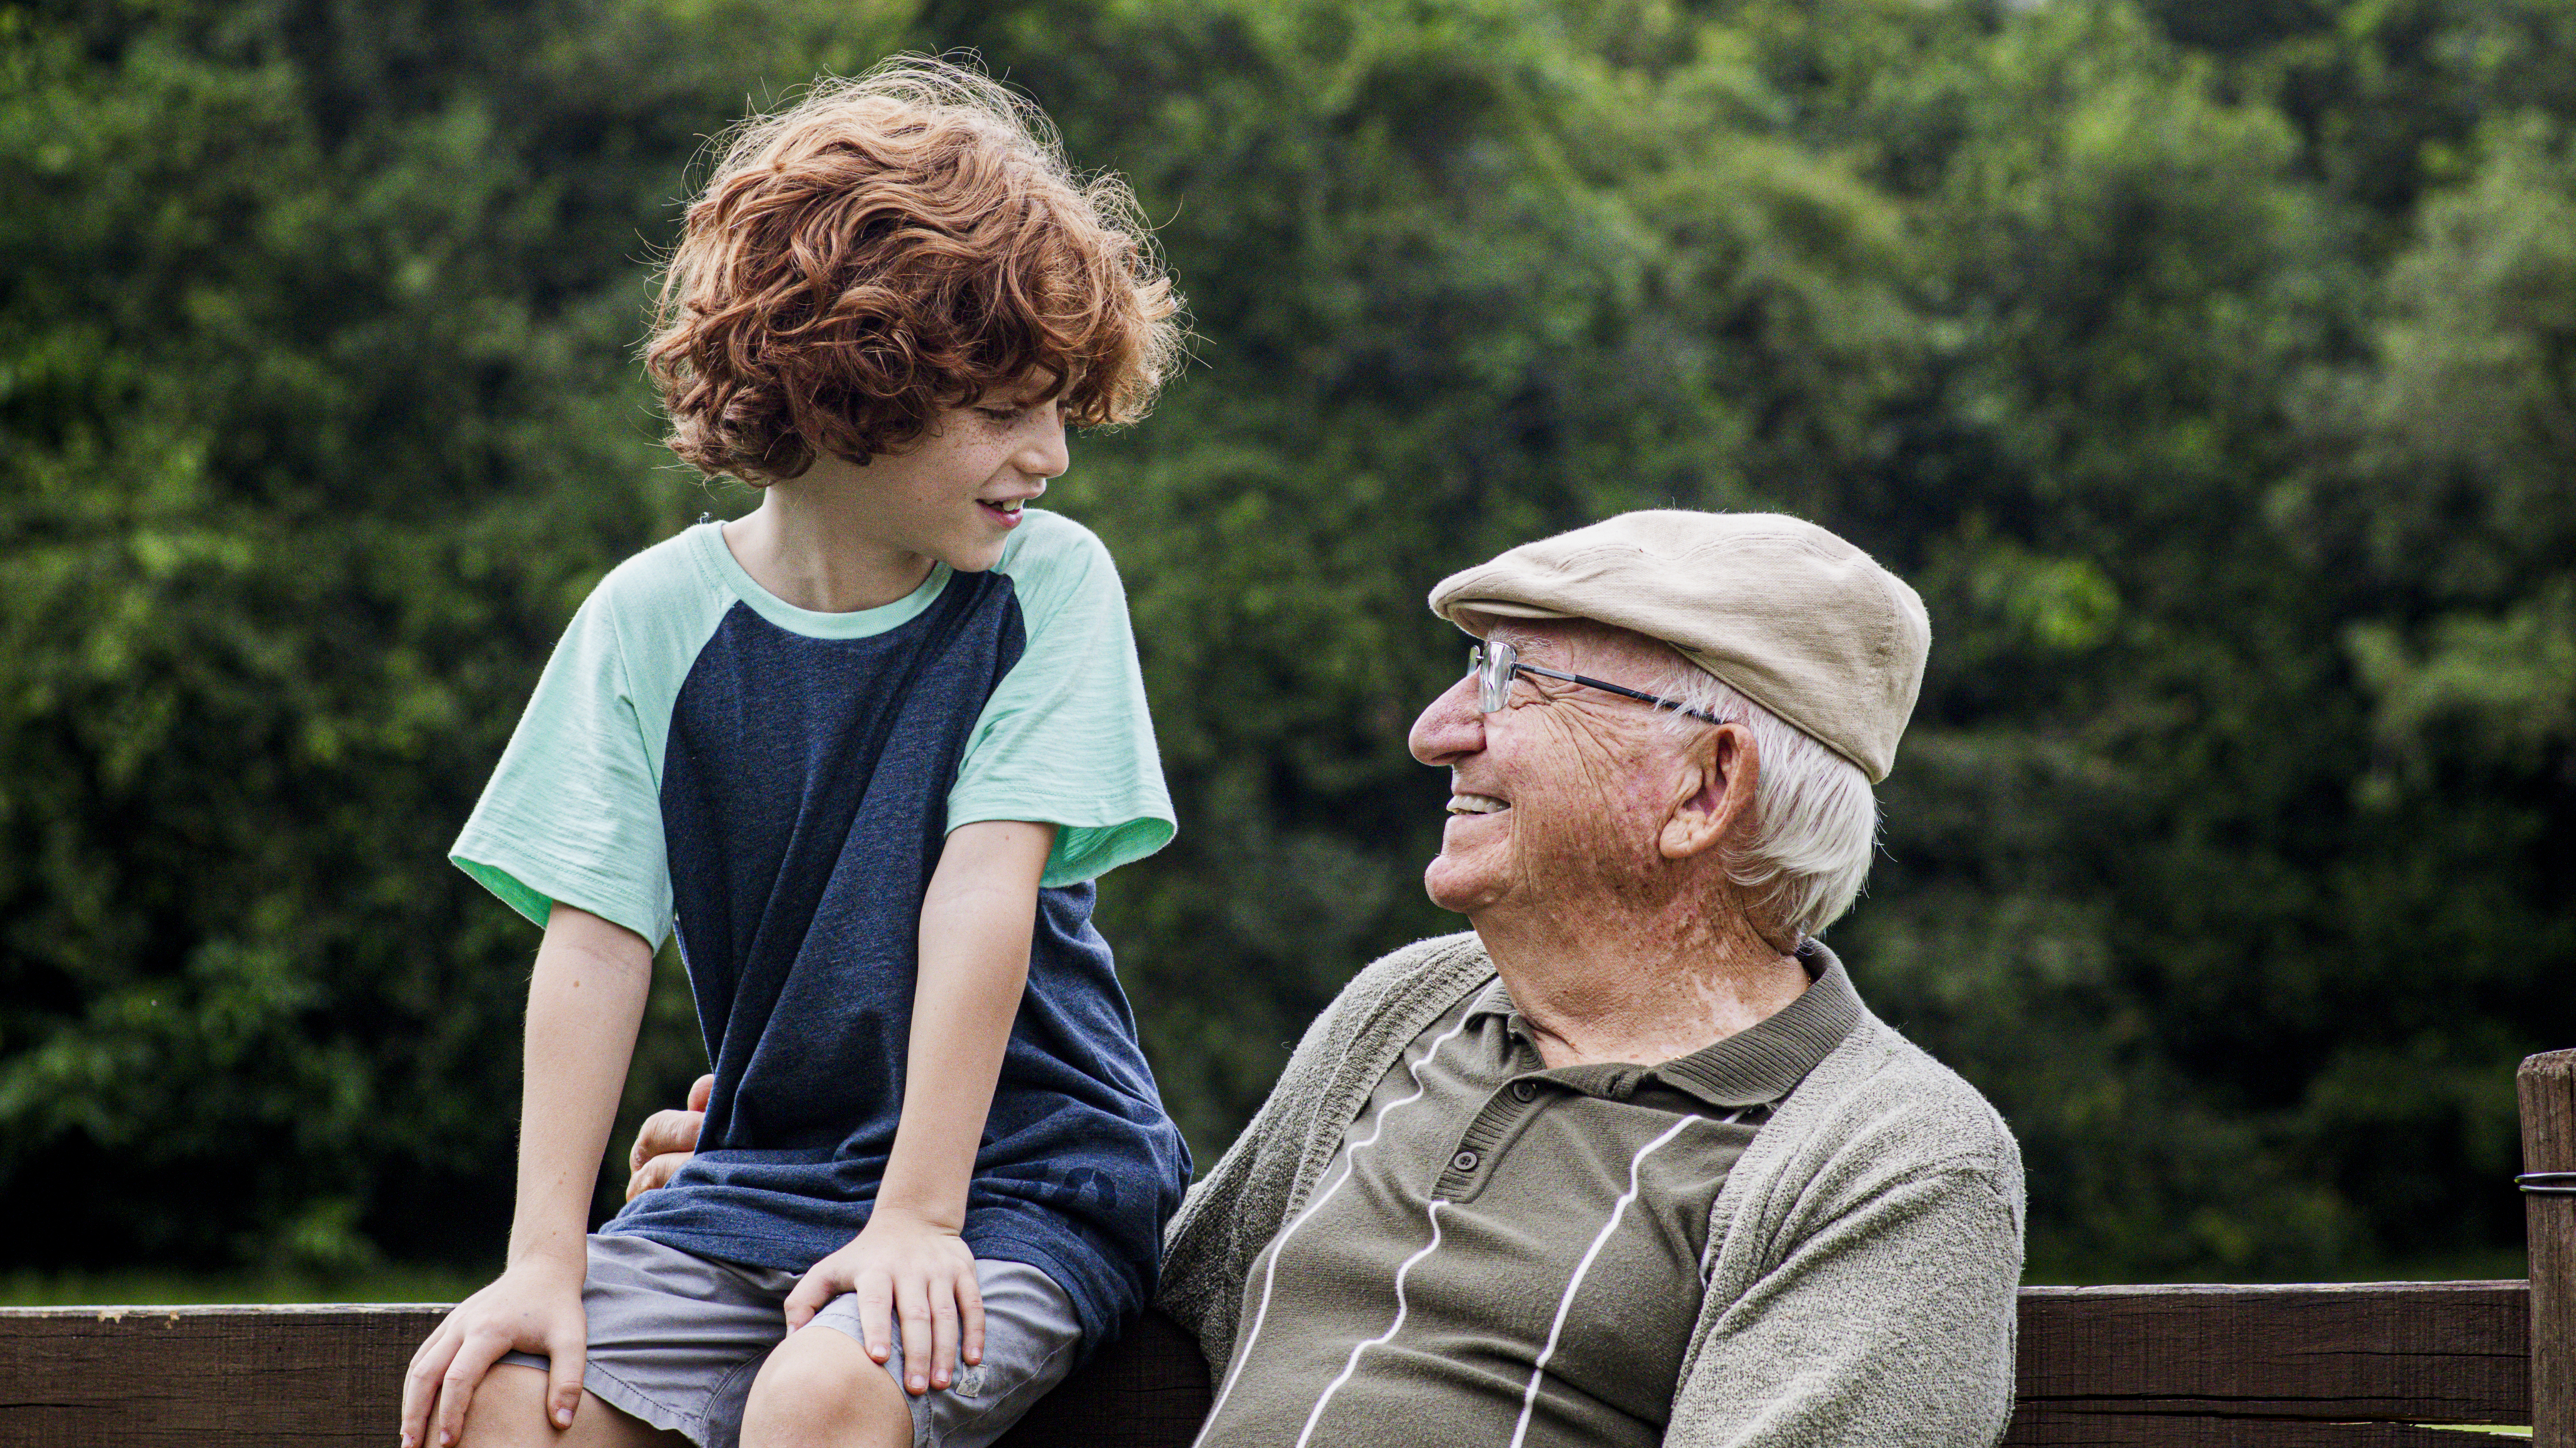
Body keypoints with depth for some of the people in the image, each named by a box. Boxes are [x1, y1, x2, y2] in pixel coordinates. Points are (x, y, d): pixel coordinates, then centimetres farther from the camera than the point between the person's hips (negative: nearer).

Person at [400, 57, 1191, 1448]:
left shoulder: (1048, 586, -6)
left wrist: (916, 1218, -21)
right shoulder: (653, 616, -2)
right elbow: (594, 942, -7)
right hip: (760, 1177, 3)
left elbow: (982, 898, -15)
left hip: (1019, 1170, -2)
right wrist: (545, 1263, -15)